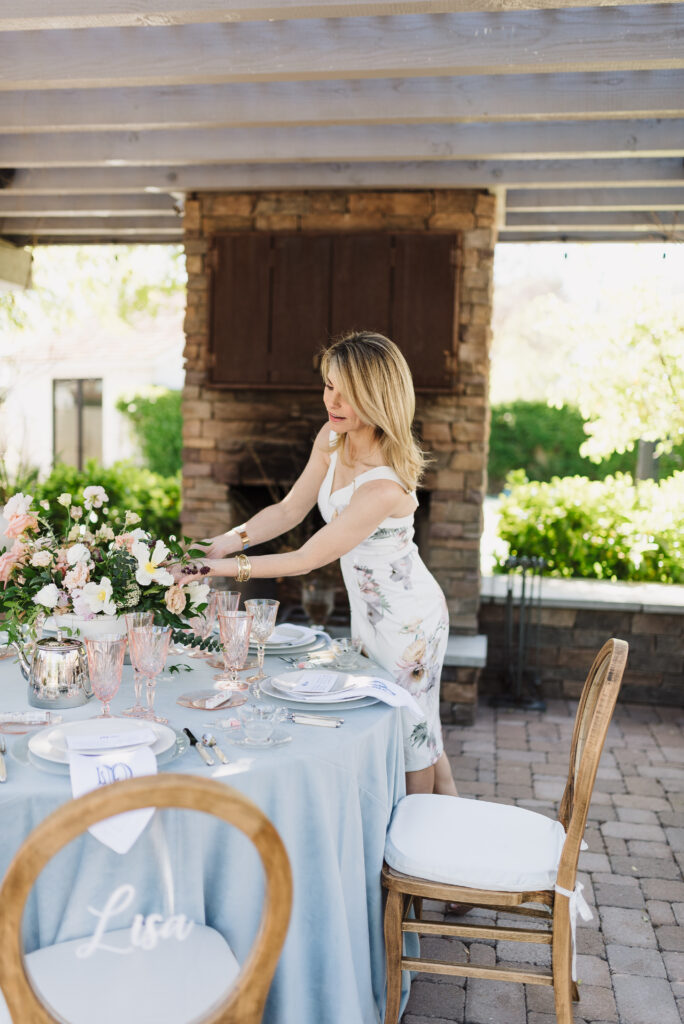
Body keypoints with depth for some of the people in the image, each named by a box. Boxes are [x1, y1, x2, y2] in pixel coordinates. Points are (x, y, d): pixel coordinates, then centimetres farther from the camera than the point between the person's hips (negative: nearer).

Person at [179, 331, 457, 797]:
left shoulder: (385, 485, -33)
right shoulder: (332, 438, -8)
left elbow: (307, 558, -28)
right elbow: (290, 510, 2)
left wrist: (222, 567, -26)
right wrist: (228, 540, -11)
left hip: (407, 621, -9)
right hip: (368, 611, 9)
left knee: (412, 733, 10)